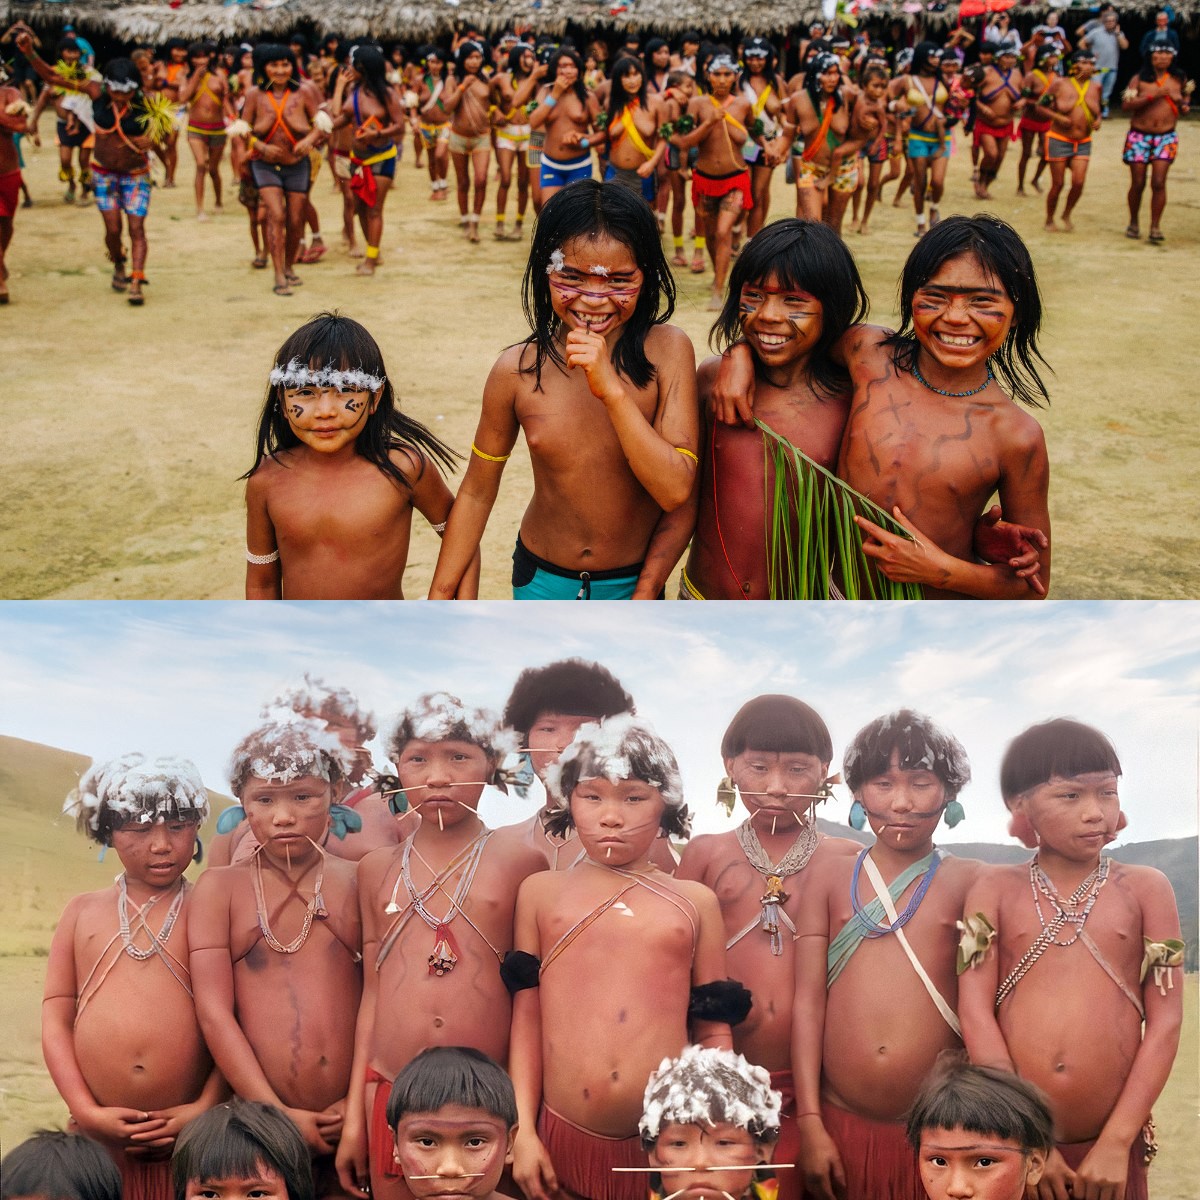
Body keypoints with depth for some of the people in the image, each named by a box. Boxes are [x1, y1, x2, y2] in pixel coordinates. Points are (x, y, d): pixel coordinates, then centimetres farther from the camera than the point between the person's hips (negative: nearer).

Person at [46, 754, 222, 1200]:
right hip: (99, 1137, 2)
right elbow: (56, 1017, 6)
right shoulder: (82, 912, 10)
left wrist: (207, 1108, -11)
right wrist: (86, 1111, -5)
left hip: (191, 1134, -2)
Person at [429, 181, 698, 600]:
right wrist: (440, 596, 1)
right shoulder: (517, 370, -15)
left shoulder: (667, 350, -18)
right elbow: (476, 491, -2)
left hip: (637, 581, 0)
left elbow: (675, 491, -24)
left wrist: (611, 390, -32)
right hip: (542, 580, 0)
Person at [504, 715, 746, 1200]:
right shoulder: (540, 892, 7)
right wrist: (522, 1132, 3)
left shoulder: (695, 902, 7)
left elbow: (713, 1033, 9)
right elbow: (527, 1019, 7)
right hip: (565, 1138, 0)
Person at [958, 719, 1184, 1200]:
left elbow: (1165, 1020, -1)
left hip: (1110, 1149, 0)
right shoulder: (995, 890, 3)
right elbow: (976, 1013, -4)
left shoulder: (1145, 888, 3)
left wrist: (1117, 1143, -7)